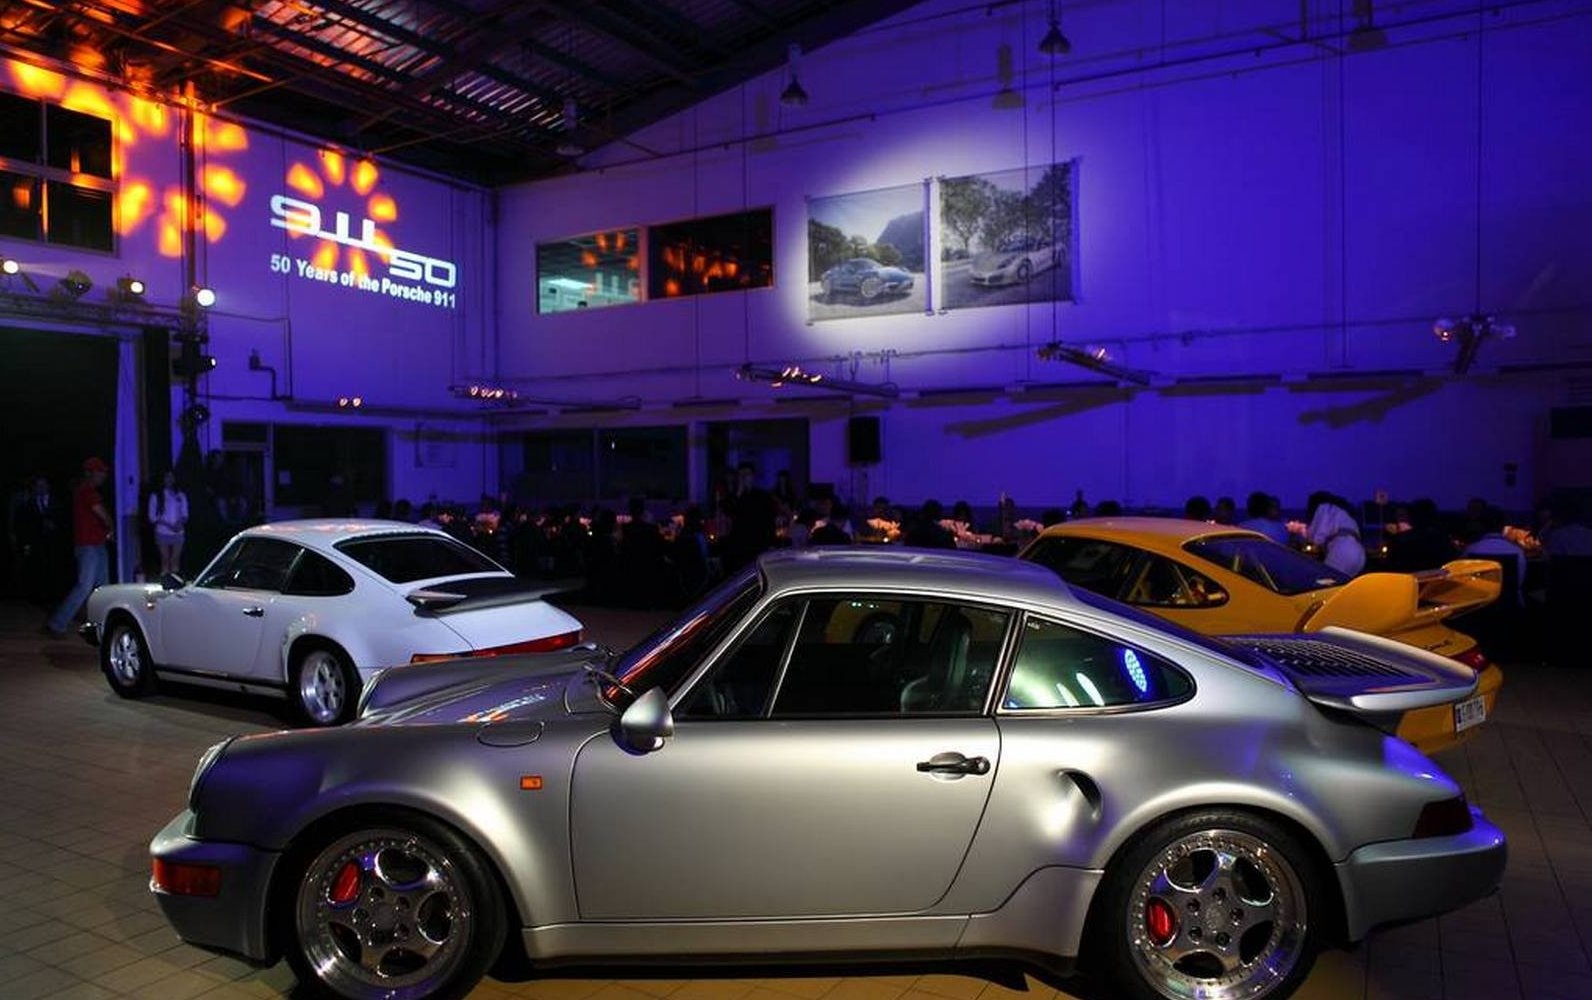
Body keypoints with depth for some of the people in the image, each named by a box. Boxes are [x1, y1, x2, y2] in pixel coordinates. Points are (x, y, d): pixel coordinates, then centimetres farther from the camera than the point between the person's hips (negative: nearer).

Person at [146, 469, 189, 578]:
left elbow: (185, 514, 10)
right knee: (165, 560, -2)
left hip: (178, 533, 2)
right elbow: (152, 517, 1)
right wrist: (168, 525, -12)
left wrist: (180, 522, -12)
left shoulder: (181, 495, 11)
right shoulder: (156, 496, 5)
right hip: (163, 533, -2)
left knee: (176, 560, 1)